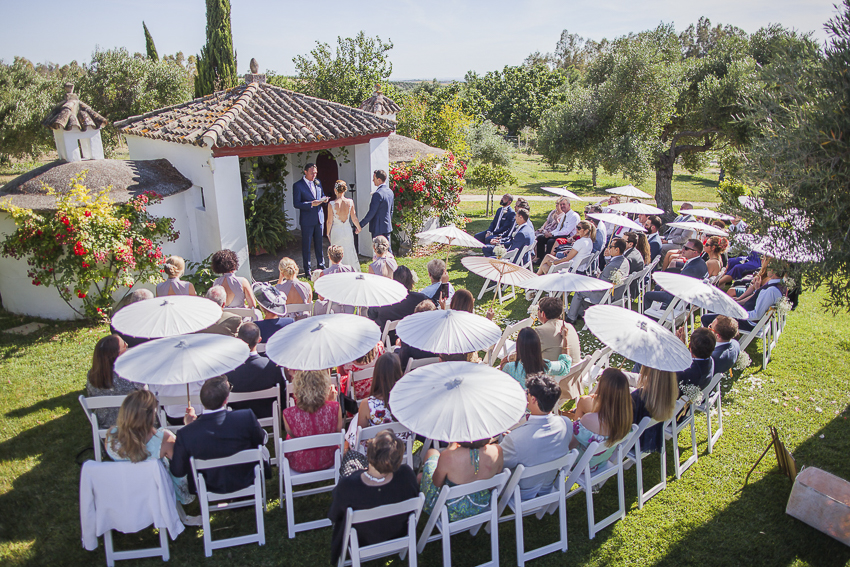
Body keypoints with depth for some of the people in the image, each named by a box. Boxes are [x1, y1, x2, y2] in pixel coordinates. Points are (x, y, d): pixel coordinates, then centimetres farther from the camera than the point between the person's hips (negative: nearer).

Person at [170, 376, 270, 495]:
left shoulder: (186, 434, -30)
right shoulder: (247, 417, -33)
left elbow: (177, 471, -12)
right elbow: (262, 440, -11)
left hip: (212, 488, 1)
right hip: (247, 482, -1)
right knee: (262, 450, 31)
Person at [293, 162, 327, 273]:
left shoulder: (318, 182, 10)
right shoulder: (298, 185, -8)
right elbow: (296, 204, -12)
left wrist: (324, 199, -3)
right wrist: (311, 204, -23)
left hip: (319, 218, 5)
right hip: (307, 220, -5)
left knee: (319, 243, 14)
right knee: (306, 245, 3)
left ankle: (321, 266, 28)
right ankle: (307, 270, 12)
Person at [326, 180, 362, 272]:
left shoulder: (332, 204, -15)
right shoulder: (350, 202, -9)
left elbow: (330, 221, -8)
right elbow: (354, 218, -1)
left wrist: (328, 232, 8)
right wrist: (359, 228, 17)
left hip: (336, 231, -2)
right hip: (348, 230, 2)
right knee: (349, 251, 17)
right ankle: (353, 269, 25)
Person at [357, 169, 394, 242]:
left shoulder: (378, 194, -20)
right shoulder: (390, 192, 8)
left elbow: (371, 213, -20)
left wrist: (360, 225, -14)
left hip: (378, 229, -9)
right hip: (387, 227, 9)